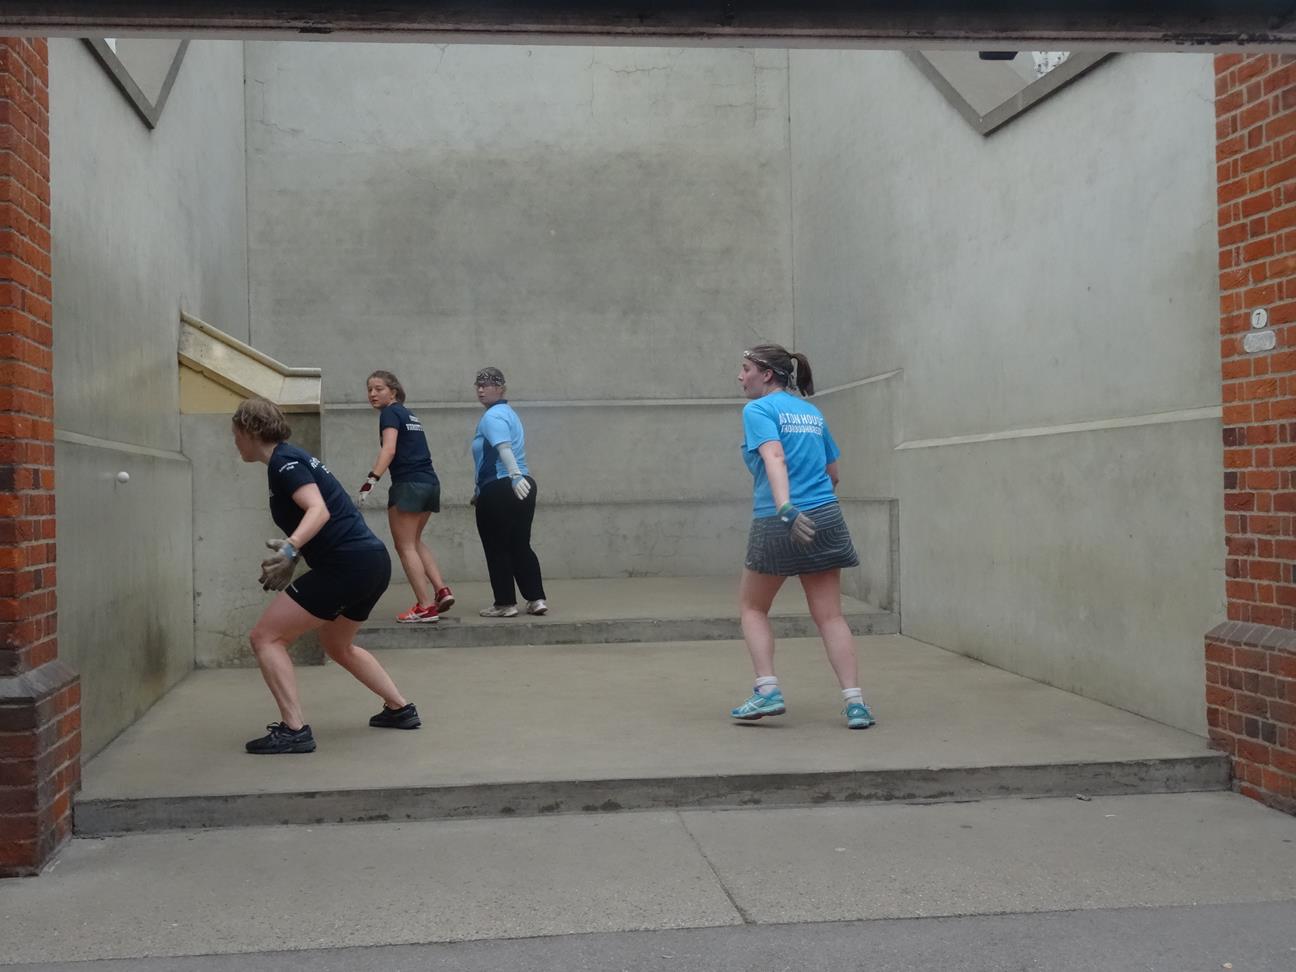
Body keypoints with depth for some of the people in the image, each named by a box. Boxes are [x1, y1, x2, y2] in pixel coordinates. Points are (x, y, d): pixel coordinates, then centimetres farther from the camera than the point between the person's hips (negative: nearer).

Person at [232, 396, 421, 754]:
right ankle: (400, 709, 33)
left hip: (347, 565, -10)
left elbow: (318, 510, -26)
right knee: (338, 646, 30)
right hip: (374, 563, 10)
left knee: (266, 637, -4)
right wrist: (289, 561, 33)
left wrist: (290, 548, -41)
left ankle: (294, 730, -8)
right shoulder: (293, 457, 19)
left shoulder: (283, 462, -10)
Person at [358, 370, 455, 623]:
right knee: (414, 542, 20)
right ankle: (441, 590, 9)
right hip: (430, 482, 8)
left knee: (405, 546, -1)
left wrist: (370, 481, -28)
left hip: (408, 485, -8)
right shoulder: (409, 415, 20)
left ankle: (425, 607, -5)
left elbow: (389, 450, -19)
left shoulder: (390, 413, -5)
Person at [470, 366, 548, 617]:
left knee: (496, 548, 2)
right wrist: (481, 490, 34)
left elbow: (504, 448, -28)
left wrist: (515, 476, -41)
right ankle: (536, 599, 10)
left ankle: (505, 603, 7)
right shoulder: (508, 413, 20)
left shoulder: (492, 417, -10)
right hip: (522, 487, 9)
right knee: (520, 545, 13)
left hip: (499, 490, -9)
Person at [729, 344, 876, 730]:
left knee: (753, 607, 14)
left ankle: (767, 690, 4)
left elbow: (774, 457, -21)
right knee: (829, 615, 6)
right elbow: (833, 473, 20)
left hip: (779, 523, -5)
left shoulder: (758, 409, -4)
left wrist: (785, 507, -34)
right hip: (825, 519, 5)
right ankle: (854, 701, -2)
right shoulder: (812, 412, 16)